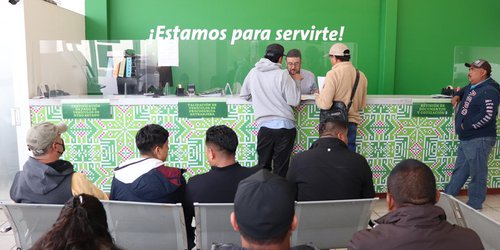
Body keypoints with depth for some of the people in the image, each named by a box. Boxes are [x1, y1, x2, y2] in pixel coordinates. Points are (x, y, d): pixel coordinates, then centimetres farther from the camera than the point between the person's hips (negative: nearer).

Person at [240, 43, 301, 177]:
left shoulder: (253, 72, 6)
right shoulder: (283, 74, -6)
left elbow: (244, 95, 17)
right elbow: (294, 101, -6)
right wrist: (295, 81, 7)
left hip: (264, 126, 2)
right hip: (285, 126, -2)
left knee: (263, 166, 11)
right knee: (280, 168, 7)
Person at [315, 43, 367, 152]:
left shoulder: (333, 74, -13)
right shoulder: (361, 75, 5)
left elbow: (325, 104, -19)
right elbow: (362, 105, 15)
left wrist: (317, 96, 0)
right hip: (352, 123, 5)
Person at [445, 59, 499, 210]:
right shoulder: (471, 88, 13)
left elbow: (487, 115, -26)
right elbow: (463, 92, 39)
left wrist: (466, 125, -17)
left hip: (479, 140, -10)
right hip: (466, 138, 10)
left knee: (477, 174, 2)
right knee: (459, 170, 17)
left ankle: (474, 205, 14)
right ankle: (447, 197, 27)